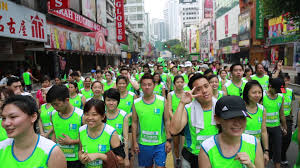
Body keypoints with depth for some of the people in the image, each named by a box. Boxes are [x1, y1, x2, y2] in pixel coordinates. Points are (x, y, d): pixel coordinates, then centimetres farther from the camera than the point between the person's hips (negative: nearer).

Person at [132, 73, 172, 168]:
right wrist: (134, 142, 1)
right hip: (143, 143, 2)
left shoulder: (162, 101, -5)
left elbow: (167, 121, -2)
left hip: (160, 143, -1)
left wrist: (169, 140, -4)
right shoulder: (136, 103, -3)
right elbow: (134, 123, 2)